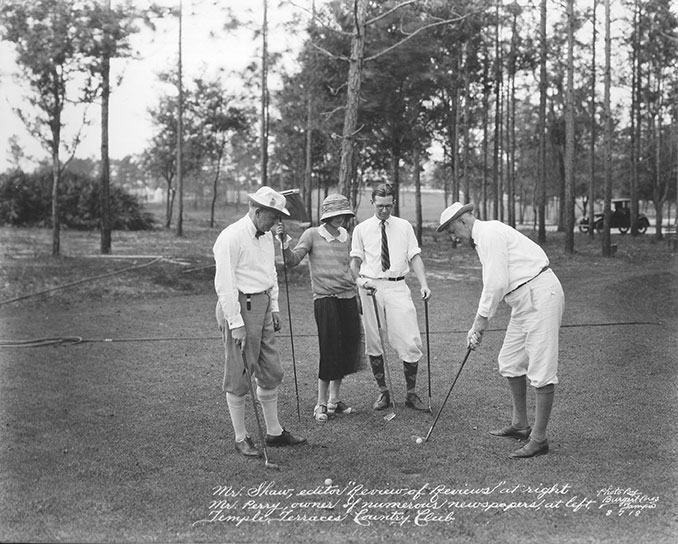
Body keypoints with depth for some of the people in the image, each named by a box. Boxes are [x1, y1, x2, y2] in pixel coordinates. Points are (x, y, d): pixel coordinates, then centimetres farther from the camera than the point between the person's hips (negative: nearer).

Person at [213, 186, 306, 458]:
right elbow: (224, 284, -18)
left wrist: (274, 307, 16)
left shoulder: (266, 236, 12)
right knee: (239, 377, 0)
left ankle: (274, 431, 26)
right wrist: (236, 323, -20)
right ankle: (241, 438, 11)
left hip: (263, 306, 9)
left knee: (271, 372, 13)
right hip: (239, 306, -9)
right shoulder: (231, 238, -16)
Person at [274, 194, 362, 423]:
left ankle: (335, 399, 23)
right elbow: (293, 260, -10)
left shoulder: (346, 237, 11)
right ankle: (321, 404, 7)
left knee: (349, 349, 6)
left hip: (348, 297, 5)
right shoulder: (312, 235, -2)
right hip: (325, 299, -5)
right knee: (329, 351, -7)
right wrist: (284, 241, -23)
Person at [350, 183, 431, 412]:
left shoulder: (404, 226, 9)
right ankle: (383, 392, 20)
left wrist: (424, 285, -8)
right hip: (370, 287, 0)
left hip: (397, 286, 0)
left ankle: (411, 394, 9)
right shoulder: (361, 229, 6)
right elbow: (355, 261, 10)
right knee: (372, 343, 6)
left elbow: (415, 257, 5)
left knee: (410, 342, -6)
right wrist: (360, 282, -9)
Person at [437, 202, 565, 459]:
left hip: (541, 295, -11)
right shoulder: (483, 238, 18)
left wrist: (481, 319, -7)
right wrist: (477, 326, 18)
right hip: (524, 301, 11)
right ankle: (520, 424, 26)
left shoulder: (490, 233, -14)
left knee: (541, 369, -8)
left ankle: (539, 438, -5)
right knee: (510, 362, 15)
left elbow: (497, 283, -19)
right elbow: (491, 284, 22)